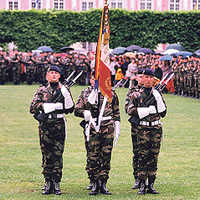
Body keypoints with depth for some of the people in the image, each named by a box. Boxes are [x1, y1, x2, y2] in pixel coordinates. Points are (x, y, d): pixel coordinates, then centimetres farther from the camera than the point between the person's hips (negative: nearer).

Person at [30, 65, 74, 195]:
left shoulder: (64, 90, 8)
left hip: (59, 125, -1)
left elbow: (70, 109, 5)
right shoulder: (42, 91, 9)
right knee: (47, 155, 3)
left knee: (58, 155, -3)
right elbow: (32, 108, 2)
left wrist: (66, 95, -8)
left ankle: (56, 183, 2)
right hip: (45, 126, 1)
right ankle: (48, 182, 9)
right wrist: (45, 106, -13)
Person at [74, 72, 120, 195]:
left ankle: (103, 184, 9)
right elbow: (77, 110, 4)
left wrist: (117, 127, 11)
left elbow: (116, 112, 17)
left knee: (106, 157, 2)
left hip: (108, 128, 1)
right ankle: (95, 184, 5)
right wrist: (85, 113, -17)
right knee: (92, 157, -4)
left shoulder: (111, 93, 11)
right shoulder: (86, 93, 8)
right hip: (92, 128, -1)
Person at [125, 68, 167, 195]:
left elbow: (163, 113, 8)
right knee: (143, 156, -5)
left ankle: (151, 185, 9)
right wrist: (147, 110, -12)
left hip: (156, 128, 3)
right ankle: (142, 185, -1)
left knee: (154, 156, 4)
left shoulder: (157, 94, 12)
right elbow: (129, 109, -5)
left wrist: (158, 98, -6)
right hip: (143, 128, -3)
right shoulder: (137, 94, 5)